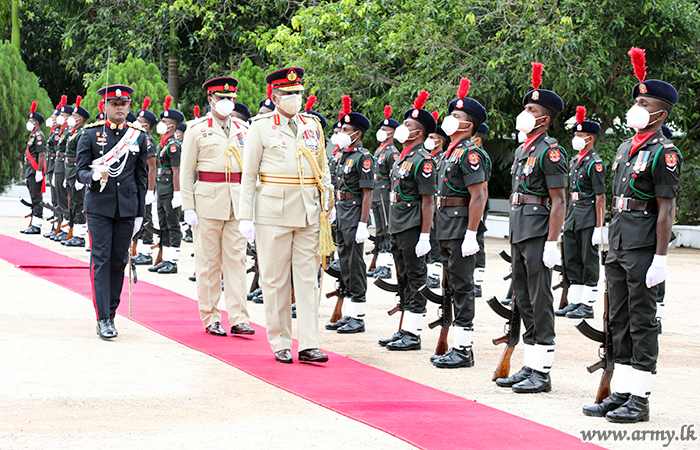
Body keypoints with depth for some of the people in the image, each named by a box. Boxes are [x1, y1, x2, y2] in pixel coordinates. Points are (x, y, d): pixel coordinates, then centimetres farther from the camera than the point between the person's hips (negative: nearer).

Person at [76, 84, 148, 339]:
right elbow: (81, 171, 0)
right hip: (98, 206, -2)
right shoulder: (91, 135, 1)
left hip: (127, 207, 3)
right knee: (101, 260, -7)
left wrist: (140, 212, 8)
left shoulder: (139, 136, 7)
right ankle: (103, 319, -9)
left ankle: (111, 313, 16)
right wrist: (93, 176, -23)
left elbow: (141, 177, 10)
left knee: (119, 261, 6)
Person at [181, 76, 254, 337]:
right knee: (208, 262, 2)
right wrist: (188, 207, -7)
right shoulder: (197, 129, 1)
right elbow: (187, 171, -1)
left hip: (238, 202, 3)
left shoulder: (242, 130, 12)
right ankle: (210, 319, 9)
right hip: (208, 200, -3)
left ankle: (238, 318, -1)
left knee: (236, 259, 0)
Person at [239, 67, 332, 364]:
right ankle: (281, 344, 9)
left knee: (308, 278, 1)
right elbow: (249, 174, 0)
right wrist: (246, 217, -5)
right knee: (275, 279, 1)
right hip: (273, 211, -3)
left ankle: (308, 344, 1)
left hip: (309, 214, 4)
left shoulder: (312, 126, 12)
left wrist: (328, 206, 11)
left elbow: (323, 169, 18)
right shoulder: (261, 127, 1)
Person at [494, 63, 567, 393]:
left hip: (539, 235, -9)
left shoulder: (550, 151, -11)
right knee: (523, 300, 12)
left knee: (540, 302, -6)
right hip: (519, 233, 9)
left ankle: (542, 373, -2)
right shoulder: (522, 150, 17)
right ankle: (529, 367, 18)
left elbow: (559, 201, -15)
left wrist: (551, 243, -20)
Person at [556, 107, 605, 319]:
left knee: (589, 260, -3)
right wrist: (565, 220, 18)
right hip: (572, 214, 9)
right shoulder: (574, 161, 15)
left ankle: (587, 306, 1)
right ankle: (574, 302, 16)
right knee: (571, 260, 10)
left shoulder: (595, 163, -10)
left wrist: (599, 226, -17)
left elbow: (600, 196, -14)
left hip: (588, 218, -9)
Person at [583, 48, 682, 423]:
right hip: (618, 245, 9)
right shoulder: (626, 147, 15)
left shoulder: (664, 153, -10)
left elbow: (666, 209, -14)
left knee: (642, 322, -3)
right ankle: (621, 394, 17)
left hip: (644, 249, -9)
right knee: (620, 321, 11)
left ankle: (640, 400, 2)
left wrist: (661, 259, -18)